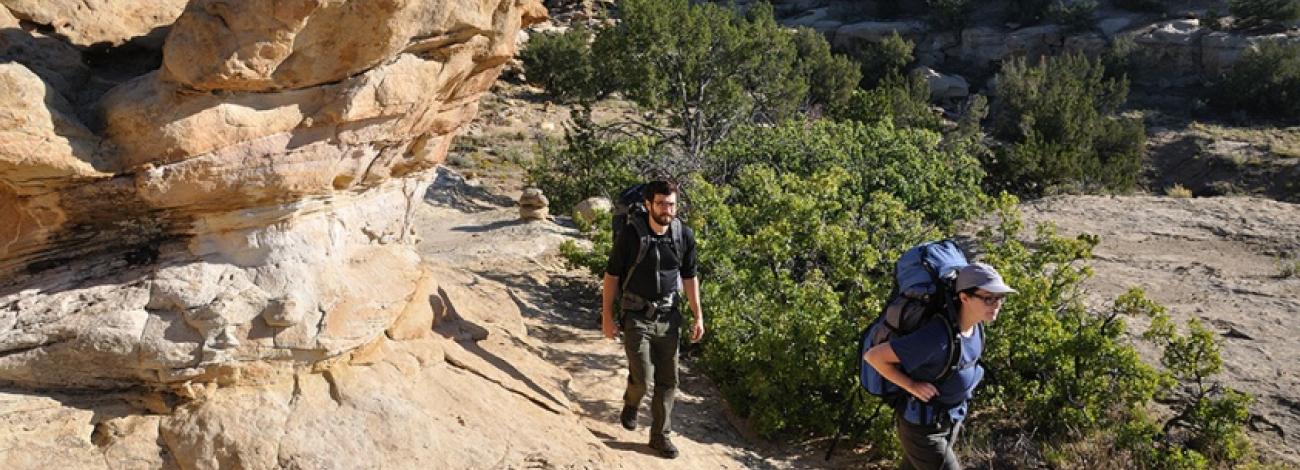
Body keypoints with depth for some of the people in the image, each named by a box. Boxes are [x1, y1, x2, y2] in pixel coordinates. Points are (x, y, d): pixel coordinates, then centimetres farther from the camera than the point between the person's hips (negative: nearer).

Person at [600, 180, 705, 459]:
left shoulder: (684, 236, -4)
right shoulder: (630, 235, -13)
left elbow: (689, 277, 8)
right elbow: (612, 275, -4)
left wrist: (698, 316, 7)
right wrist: (607, 316, -5)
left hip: (668, 317, 3)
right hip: (637, 317, -3)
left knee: (668, 380, 7)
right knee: (641, 377, -7)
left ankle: (660, 435, 22)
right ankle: (631, 404, 28)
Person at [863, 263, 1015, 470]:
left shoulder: (976, 325, -8)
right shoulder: (937, 338, -33)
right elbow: (873, 356, -30)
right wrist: (912, 386, -25)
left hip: (950, 421, 8)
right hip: (923, 427, -8)